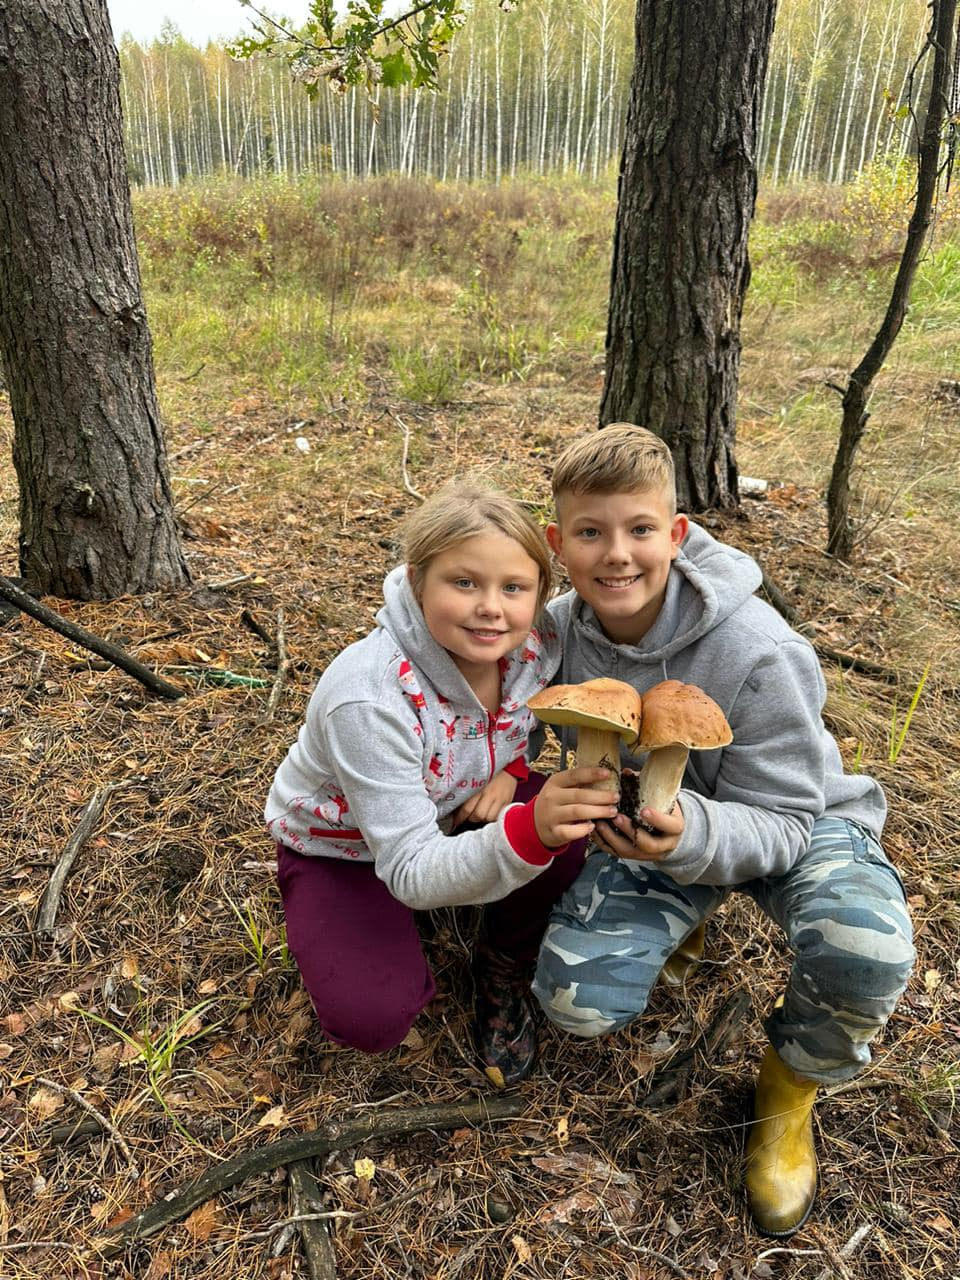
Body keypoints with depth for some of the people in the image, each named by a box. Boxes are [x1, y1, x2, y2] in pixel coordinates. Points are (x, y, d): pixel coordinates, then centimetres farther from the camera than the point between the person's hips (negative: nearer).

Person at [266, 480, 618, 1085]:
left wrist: (511, 768, -19)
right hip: (339, 848, -4)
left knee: (570, 822, -25)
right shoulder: (369, 699, -38)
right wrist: (529, 829, -55)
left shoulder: (536, 648, -22)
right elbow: (412, 874, -37)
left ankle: (504, 971, 4)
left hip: (453, 816, 4)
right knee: (371, 1018, -25)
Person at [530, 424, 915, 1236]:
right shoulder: (561, 628, -18)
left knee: (864, 953, -36)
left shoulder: (759, 653, -31)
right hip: (659, 823, 3)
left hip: (798, 819, -2)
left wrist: (693, 836, -46)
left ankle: (792, 1082, 1)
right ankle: (679, 915, 17)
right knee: (577, 1000, -17)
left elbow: (779, 821, -24)